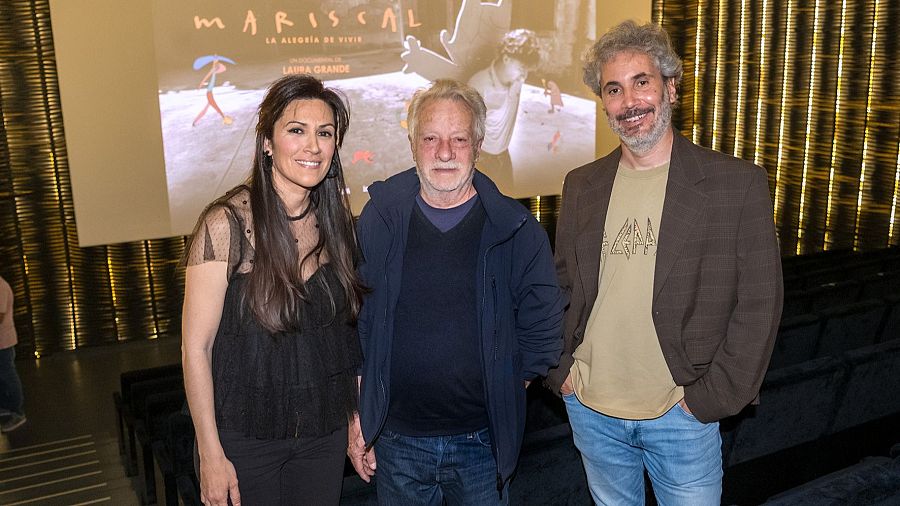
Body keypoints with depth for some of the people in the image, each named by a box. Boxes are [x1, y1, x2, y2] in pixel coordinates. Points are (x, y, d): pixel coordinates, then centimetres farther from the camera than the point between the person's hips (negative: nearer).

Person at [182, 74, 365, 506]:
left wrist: (359, 419, 5)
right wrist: (211, 454, -13)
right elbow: (195, 347, -14)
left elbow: (346, 332, 6)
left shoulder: (336, 219, -2)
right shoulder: (226, 224, -17)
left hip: (325, 433, 4)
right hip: (247, 437, -4)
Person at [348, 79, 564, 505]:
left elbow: (542, 327, 1)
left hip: (482, 441, 0)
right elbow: (353, 321, 3)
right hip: (396, 440, 1)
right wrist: (357, 414, 3)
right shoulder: (379, 220, -2)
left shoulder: (516, 229, -6)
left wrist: (504, 393, 2)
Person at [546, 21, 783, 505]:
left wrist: (711, 398, -11)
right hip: (590, 410, 3)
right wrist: (560, 371, 2)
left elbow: (758, 305, -9)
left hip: (682, 413, -3)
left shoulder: (738, 183, -9)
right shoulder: (581, 185, 2)